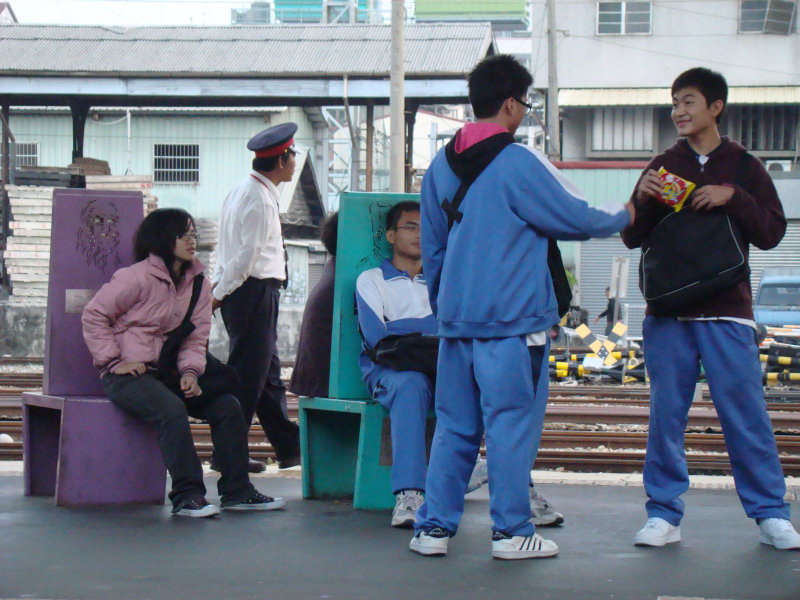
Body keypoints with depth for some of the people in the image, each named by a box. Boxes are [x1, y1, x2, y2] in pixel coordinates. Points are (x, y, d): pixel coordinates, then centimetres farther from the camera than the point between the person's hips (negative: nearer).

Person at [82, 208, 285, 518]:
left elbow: (196, 335, 8)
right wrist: (115, 360, -14)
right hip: (127, 373, -7)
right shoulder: (137, 277, -11)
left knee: (227, 405, -8)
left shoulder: (198, 282, 8)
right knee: (172, 409, -33)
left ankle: (236, 491, -1)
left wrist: (190, 371, -10)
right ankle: (187, 496, -27)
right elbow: (93, 315, -8)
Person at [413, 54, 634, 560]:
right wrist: (623, 218, 15)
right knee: (510, 422, 0)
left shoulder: (441, 166, 12)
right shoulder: (520, 163, -10)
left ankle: (434, 526, 10)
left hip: (455, 317, 6)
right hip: (507, 317, -6)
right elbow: (575, 218, -4)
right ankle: (511, 531, 3)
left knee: (455, 425, 10)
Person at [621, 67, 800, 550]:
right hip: (668, 315, 2)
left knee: (746, 412, -3)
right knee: (666, 413, 2)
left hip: (727, 314, -2)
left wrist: (733, 198, -14)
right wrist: (644, 199, -9)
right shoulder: (663, 167, 12)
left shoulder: (743, 166, 8)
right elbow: (632, 238, 10)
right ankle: (665, 514, 9)